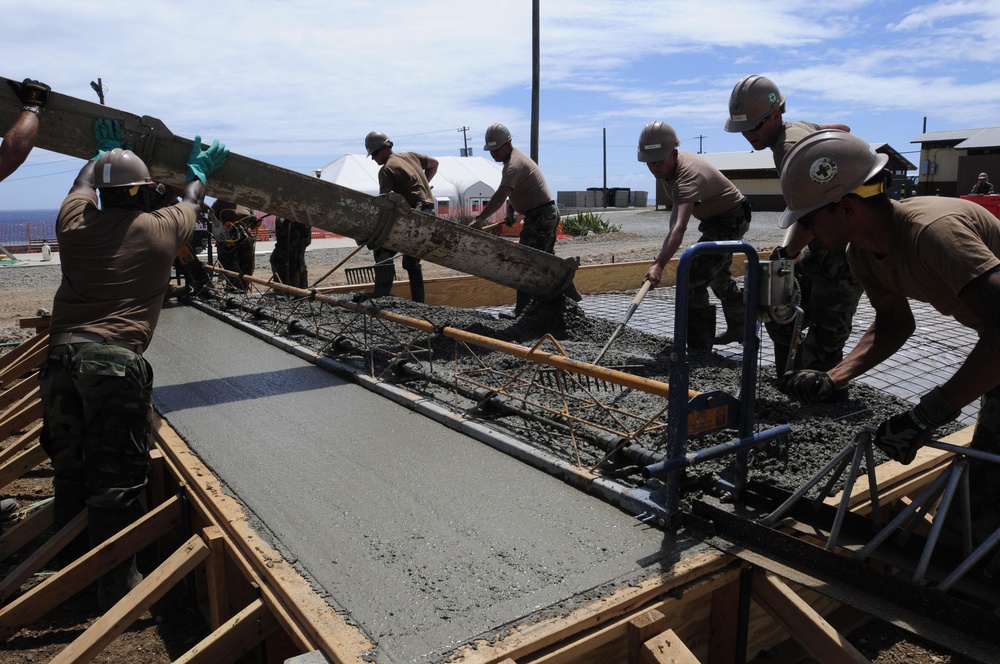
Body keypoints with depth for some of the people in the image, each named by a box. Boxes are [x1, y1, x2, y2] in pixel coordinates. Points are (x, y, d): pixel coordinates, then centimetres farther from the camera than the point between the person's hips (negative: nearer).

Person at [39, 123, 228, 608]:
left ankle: (67, 566, 33)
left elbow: (85, 180, 35)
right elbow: (192, 200, 27)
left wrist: (106, 150, 55)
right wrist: (199, 169, 48)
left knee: (69, 468, 18)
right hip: (115, 358, -5)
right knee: (116, 477, -1)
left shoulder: (75, 221, 11)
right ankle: (115, 583, 6)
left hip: (62, 353, 5)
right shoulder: (162, 228, 3)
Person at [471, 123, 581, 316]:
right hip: (548, 213, 11)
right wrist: (511, 211, 12)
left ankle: (522, 311, -6)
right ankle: (571, 297, 28)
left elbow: (501, 195, -36)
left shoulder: (514, 164, -20)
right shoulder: (516, 156, 14)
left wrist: (480, 218, -44)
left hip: (540, 216, -11)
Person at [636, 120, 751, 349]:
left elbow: (680, 227, -51)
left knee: (692, 279, -22)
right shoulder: (668, 166, -9)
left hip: (731, 219, -10)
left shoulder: (688, 174, -37)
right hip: (714, 219, 10)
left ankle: (700, 347, -17)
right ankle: (739, 328, 47)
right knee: (719, 275, 26)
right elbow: (678, 204, 13)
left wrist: (659, 265, -61)